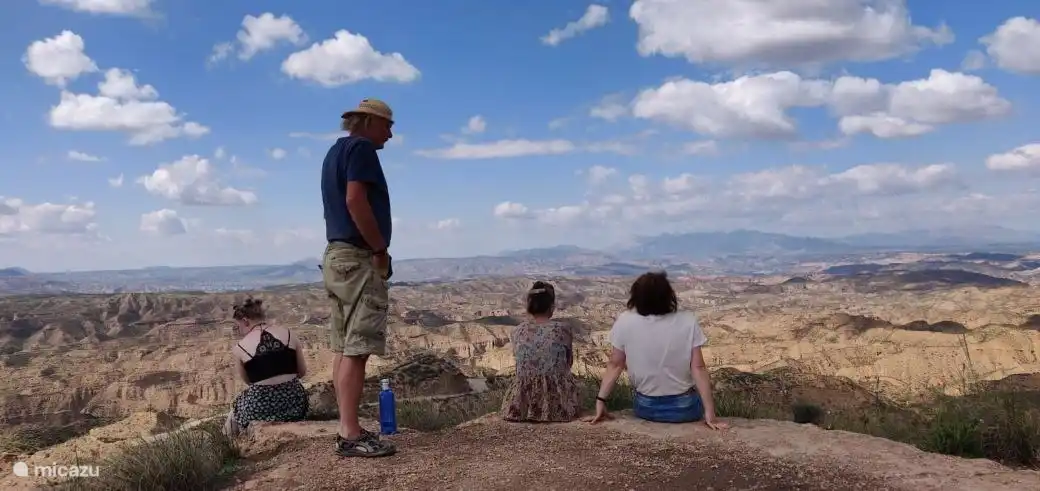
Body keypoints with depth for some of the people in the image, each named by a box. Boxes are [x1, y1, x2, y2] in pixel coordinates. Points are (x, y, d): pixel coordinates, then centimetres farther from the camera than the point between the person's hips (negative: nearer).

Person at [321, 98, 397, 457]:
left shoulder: (335, 151, 23)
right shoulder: (360, 148, -7)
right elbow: (355, 200, -20)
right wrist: (381, 250, -13)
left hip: (337, 255, 10)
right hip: (358, 258, -10)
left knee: (344, 348, 8)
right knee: (356, 349, -11)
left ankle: (348, 429, 12)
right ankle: (350, 434, -11)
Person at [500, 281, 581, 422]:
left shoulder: (517, 331, -2)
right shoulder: (562, 329, -9)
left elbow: (521, 362, 10)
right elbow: (569, 363, 5)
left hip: (523, 400, 3)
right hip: (557, 397, -3)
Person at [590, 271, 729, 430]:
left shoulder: (625, 322, -14)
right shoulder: (688, 321, -16)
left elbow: (615, 365, -8)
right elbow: (698, 368, -15)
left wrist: (601, 401, -1)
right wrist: (710, 414, -11)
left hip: (646, 409, 1)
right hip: (684, 409, -1)